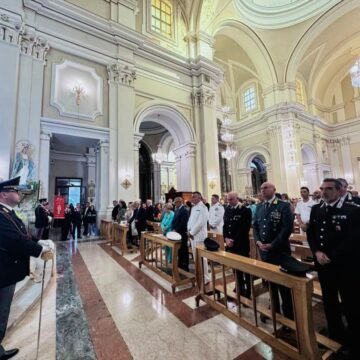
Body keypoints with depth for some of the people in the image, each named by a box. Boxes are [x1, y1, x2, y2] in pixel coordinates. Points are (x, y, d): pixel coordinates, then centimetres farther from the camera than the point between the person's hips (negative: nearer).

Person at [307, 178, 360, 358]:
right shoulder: (316, 209, 4)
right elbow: (310, 233, 7)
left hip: (345, 265, -5)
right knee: (329, 301, 19)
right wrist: (317, 252, -8)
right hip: (323, 264, 5)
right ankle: (335, 334, 40)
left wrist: (332, 257, -18)